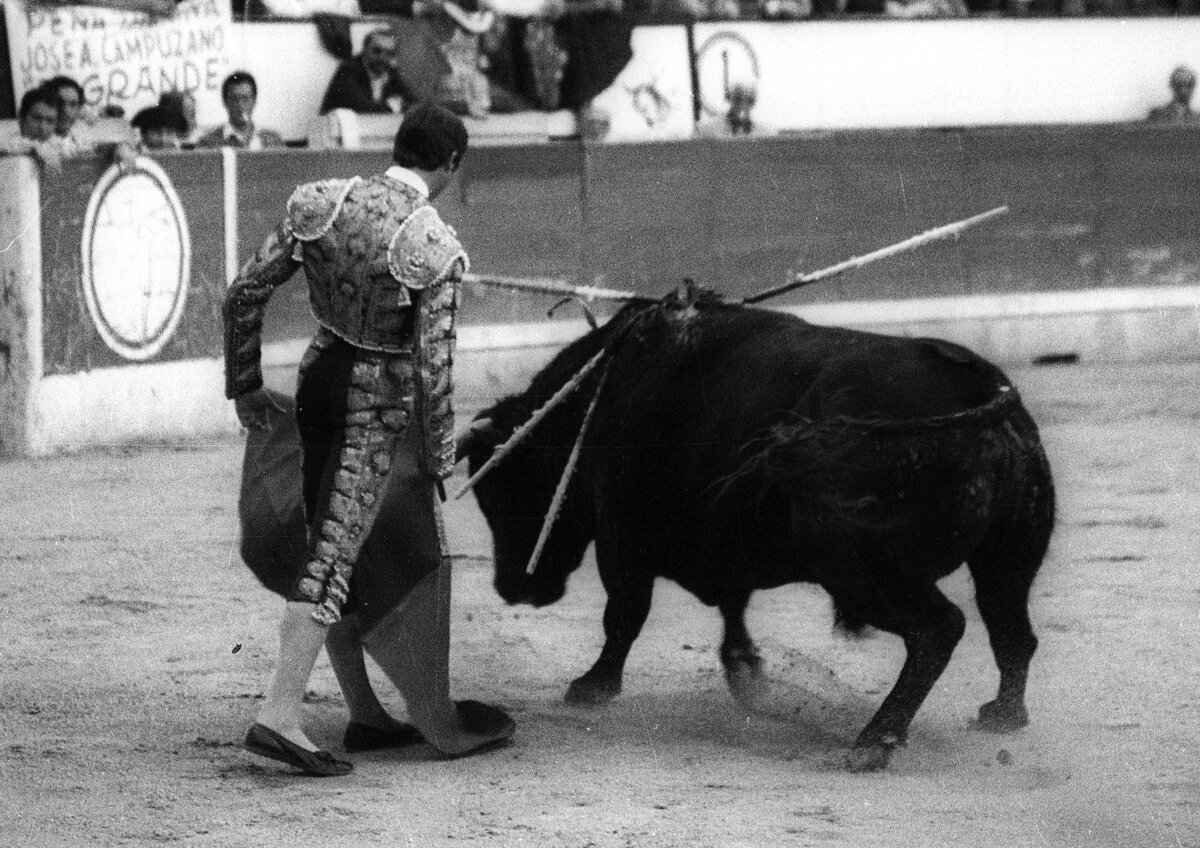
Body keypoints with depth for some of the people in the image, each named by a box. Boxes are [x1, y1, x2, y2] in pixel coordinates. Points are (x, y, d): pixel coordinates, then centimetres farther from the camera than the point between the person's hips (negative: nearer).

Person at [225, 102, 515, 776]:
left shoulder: (323, 202, -3)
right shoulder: (434, 248, -17)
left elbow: (246, 293, -2)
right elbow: (433, 366, -17)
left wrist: (246, 386, 8)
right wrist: (441, 457, -5)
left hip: (320, 378, 6)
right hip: (382, 400, -6)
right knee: (338, 551, -6)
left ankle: (365, 714, 26)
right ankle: (280, 714, -16)